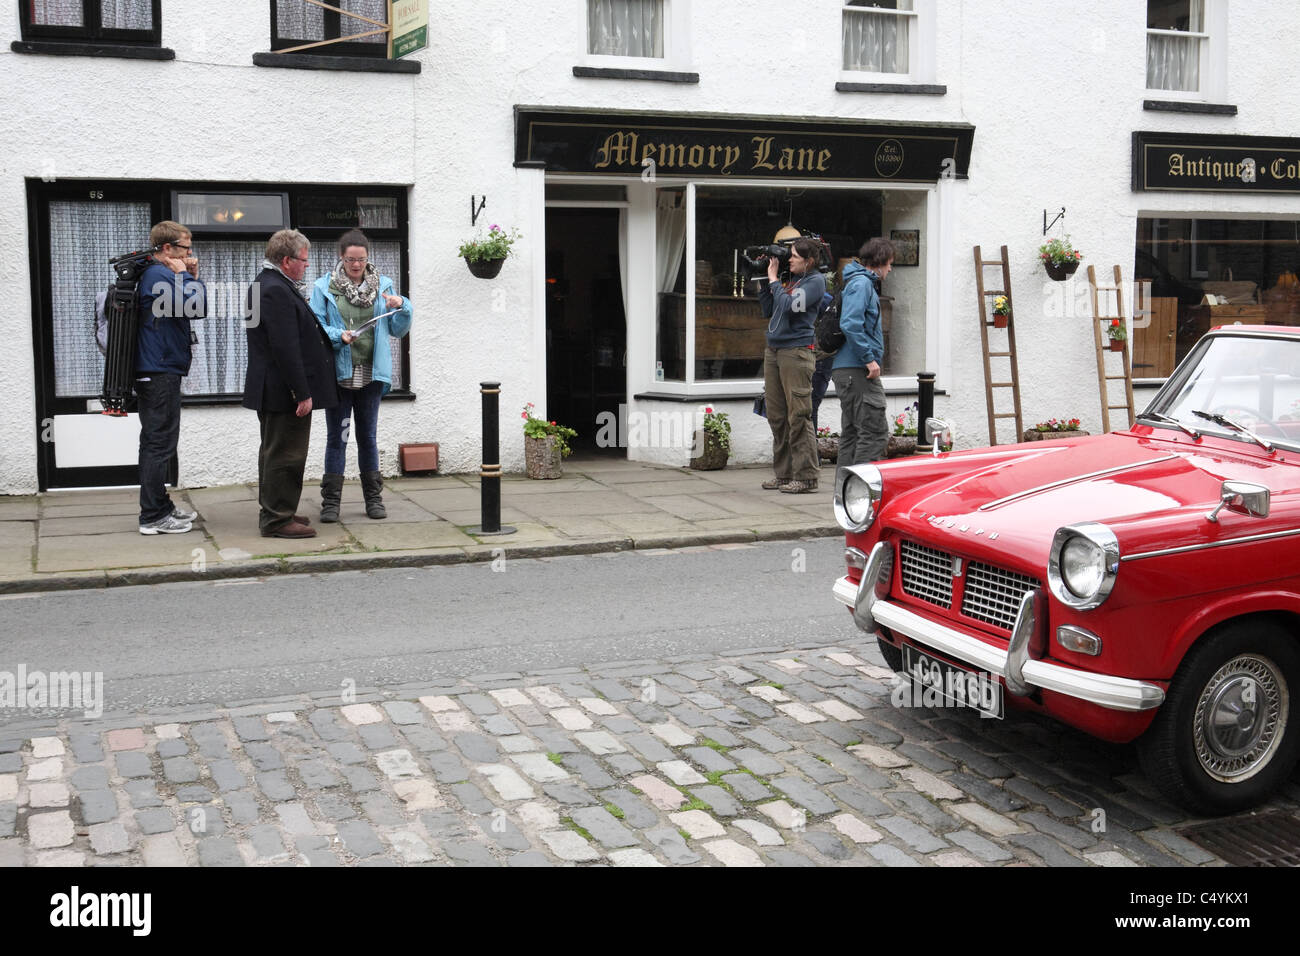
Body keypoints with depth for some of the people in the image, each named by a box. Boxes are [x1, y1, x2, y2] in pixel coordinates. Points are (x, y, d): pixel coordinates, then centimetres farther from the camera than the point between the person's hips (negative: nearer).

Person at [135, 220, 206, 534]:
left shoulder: (159, 274, 17)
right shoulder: (159, 275, -15)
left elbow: (194, 309, 17)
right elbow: (196, 308, -22)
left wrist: (191, 277, 6)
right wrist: (187, 276, -10)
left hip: (154, 372, 11)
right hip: (160, 373, -11)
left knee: (157, 443, 16)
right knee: (160, 444, -7)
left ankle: (161, 507, 25)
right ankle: (154, 517, -4)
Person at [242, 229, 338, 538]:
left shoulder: (265, 284, 14)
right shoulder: (276, 291, -20)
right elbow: (285, 347, -25)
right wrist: (303, 393, -23)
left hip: (271, 391, 11)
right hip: (284, 391, -11)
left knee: (275, 452, 18)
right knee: (286, 455, -4)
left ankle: (272, 512, 29)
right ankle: (277, 519, 2)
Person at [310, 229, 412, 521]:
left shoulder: (383, 285, 8)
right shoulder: (324, 287, 0)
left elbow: (398, 330, 8)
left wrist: (401, 307, -10)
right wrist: (339, 336, -21)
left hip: (371, 373, 2)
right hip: (338, 373, -2)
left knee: (368, 436, 11)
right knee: (337, 437, 2)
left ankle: (373, 498, 19)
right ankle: (331, 500, 8)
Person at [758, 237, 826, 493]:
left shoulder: (815, 281, -4)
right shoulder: (789, 279, 17)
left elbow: (788, 306, -16)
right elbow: (768, 311, 20)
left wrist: (773, 279, -5)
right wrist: (763, 283, 13)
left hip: (796, 351, -8)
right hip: (773, 350, 8)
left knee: (798, 416, -7)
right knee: (776, 415, 8)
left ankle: (806, 475, -3)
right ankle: (783, 473, 16)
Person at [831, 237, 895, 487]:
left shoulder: (862, 283, 20)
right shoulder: (862, 283, -10)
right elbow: (850, 324, -23)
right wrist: (869, 358, -20)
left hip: (847, 370, 11)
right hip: (857, 370, -11)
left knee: (852, 433, 14)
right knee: (875, 432, -11)